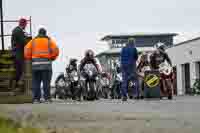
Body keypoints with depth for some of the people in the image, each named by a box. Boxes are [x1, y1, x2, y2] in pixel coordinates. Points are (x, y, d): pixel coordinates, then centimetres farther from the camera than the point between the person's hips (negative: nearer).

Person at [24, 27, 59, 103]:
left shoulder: (33, 41, 13)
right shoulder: (49, 41, 9)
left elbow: (27, 51, 1)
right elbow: (55, 51, -4)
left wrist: (31, 58, 14)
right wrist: (52, 58, 11)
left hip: (35, 64, 1)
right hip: (46, 63, -1)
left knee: (36, 82, 4)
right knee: (46, 82, -1)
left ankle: (36, 99, -1)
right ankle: (47, 98, -4)